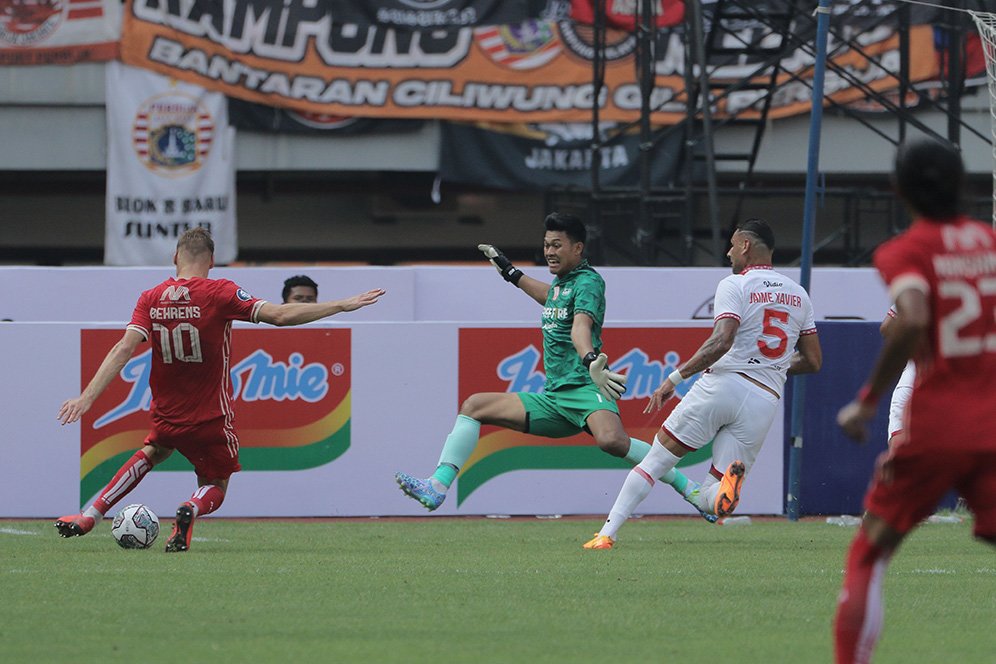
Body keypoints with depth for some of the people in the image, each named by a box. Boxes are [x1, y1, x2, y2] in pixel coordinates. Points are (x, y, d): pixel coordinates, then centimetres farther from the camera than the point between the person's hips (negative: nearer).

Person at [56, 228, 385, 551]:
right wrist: (342, 305, -13)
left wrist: (87, 397, -13)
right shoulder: (219, 293, -13)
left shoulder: (151, 299, -4)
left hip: (167, 417, 3)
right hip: (211, 421, -3)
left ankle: (89, 516, 20)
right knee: (215, 487, 19)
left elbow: (124, 348, -12)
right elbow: (278, 315, -18)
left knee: (152, 452, 34)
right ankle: (192, 509, -19)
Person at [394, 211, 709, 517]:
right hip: (553, 398, 9)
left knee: (611, 440, -38)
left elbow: (581, 325, -28)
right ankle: (438, 487, -3)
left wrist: (591, 363, -46)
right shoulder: (561, 281, 18)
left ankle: (690, 491, -26)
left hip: (585, 389, -9)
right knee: (474, 406, 4)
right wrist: (508, 270, 51)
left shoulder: (588, 281, -7)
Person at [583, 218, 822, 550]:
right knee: (707, 501, 6)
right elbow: (813, 361, 20)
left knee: (655, 460, 8)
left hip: (723, 383, -4)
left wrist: (675, 378, -14)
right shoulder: (798, 294, 17)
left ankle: (606, 533, -1)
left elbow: (721, 341, -17)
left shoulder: (734, 286, -1)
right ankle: (731, 479, -30)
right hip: (766, 402, 4)